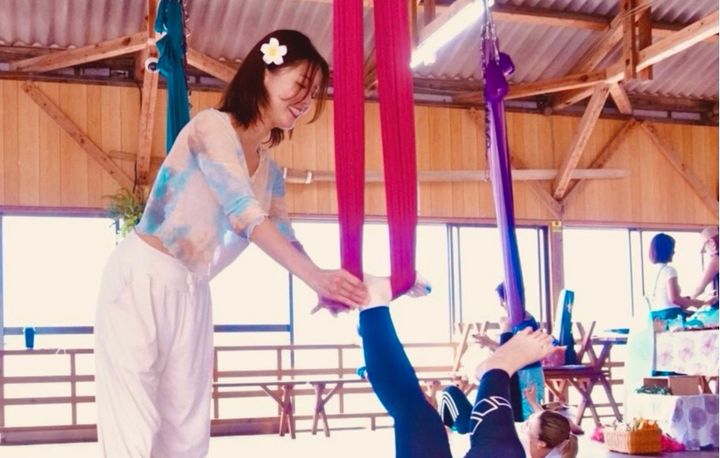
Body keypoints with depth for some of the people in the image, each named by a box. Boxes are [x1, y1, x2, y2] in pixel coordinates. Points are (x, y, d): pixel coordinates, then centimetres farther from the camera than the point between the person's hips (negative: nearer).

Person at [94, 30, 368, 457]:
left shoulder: (270, 172, 12)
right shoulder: (212, 126, -12)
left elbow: (286, 240, 10)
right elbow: (243, 213, -24)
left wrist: (332, 285, -7)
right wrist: (316, 276, -31)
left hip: (193, 294, 8)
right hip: (143, 277, -8)